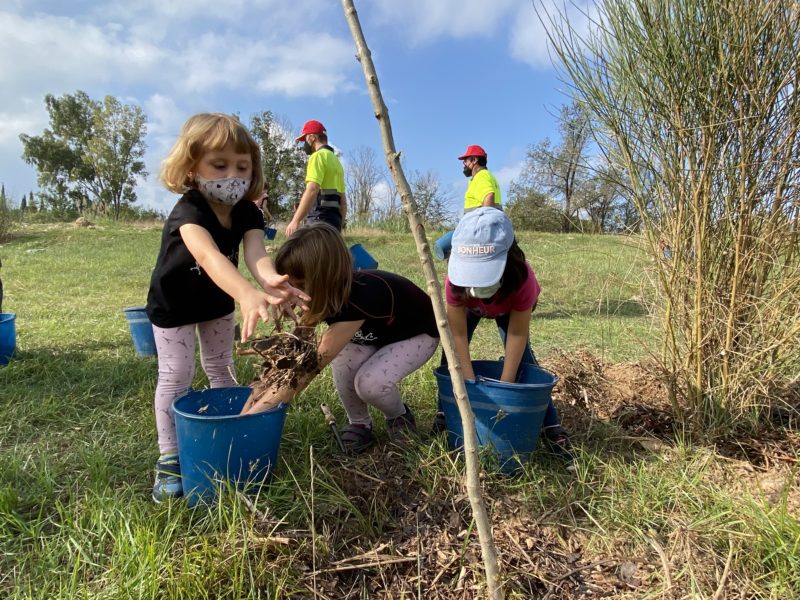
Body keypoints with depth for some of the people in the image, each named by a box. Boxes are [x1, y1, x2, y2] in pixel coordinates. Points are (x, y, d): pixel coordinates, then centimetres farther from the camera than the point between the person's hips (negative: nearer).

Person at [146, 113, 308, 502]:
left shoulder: (247, 213, -20)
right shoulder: (188, 211, -37)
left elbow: (255, 253, -39)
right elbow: (209, 256, -57)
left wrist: (271, 281, -64)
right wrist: (247, 294, -77)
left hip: (217, 301, 5)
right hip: (174, 304, -5)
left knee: (221, 368, 15)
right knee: (176, 375, -4)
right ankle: (169, 458, 11)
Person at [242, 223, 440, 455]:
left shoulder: (361, 296, -42)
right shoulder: (329, 296, -20)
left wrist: (257, 411, -41)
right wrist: (256, 396, -21)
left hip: (419, 334, -6)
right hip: (379, 334, 6)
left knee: (370, 383, -29)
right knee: (342, 355, -24)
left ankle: (400, 417, 6)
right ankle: (359, 425, 1)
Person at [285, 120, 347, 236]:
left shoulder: (319, 156, -3)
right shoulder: (336, 161, 25)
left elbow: (312, 190, -18)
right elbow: (343, 201, 24)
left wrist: (295, 220, -21)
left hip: (320, 220, -9)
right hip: (333, 220, 9)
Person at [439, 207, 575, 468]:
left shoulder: (522, 279, -45)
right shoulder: (455, 279, -43)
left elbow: (518, 336, -33)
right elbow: (458, 336, -34)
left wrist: (505, 384, -32)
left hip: (509, 307, -1)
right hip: (469, 305, 1)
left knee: (523, 358, -14)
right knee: (452, 354, -14)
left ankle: (552, 429, -6)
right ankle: (445, 413, 3)